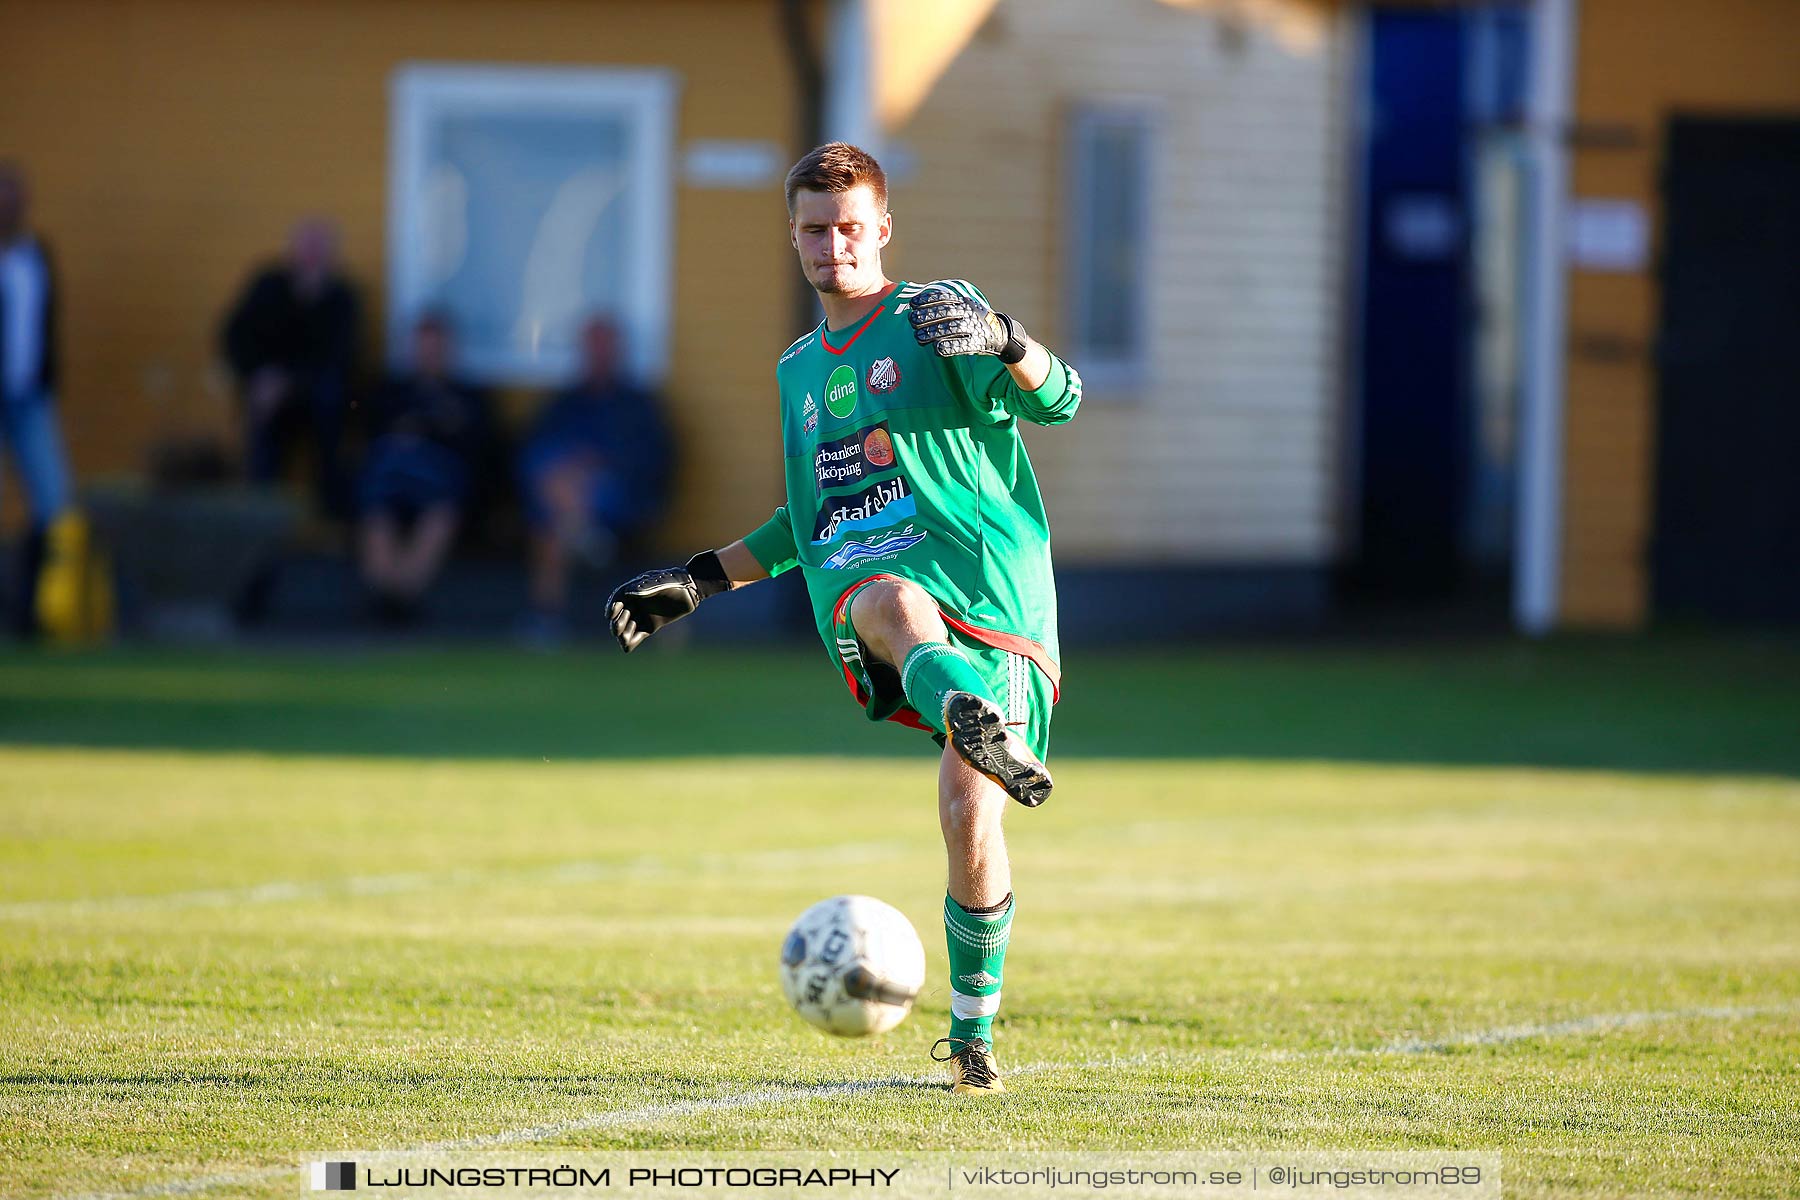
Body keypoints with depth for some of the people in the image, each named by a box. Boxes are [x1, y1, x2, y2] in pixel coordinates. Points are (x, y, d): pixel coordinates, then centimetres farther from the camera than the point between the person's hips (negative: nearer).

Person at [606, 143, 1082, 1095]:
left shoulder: (934, 316, 8)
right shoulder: (799, 371, 26)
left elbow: (1057, 403, -6)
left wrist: (1003, 341, -27)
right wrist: (696, 580, 32)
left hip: (986, 581, -3)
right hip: (856, 588, 3)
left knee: (970, 821, -16)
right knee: (892, 599, -39)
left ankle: (974, 1030, 8)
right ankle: (978, 721, -73)